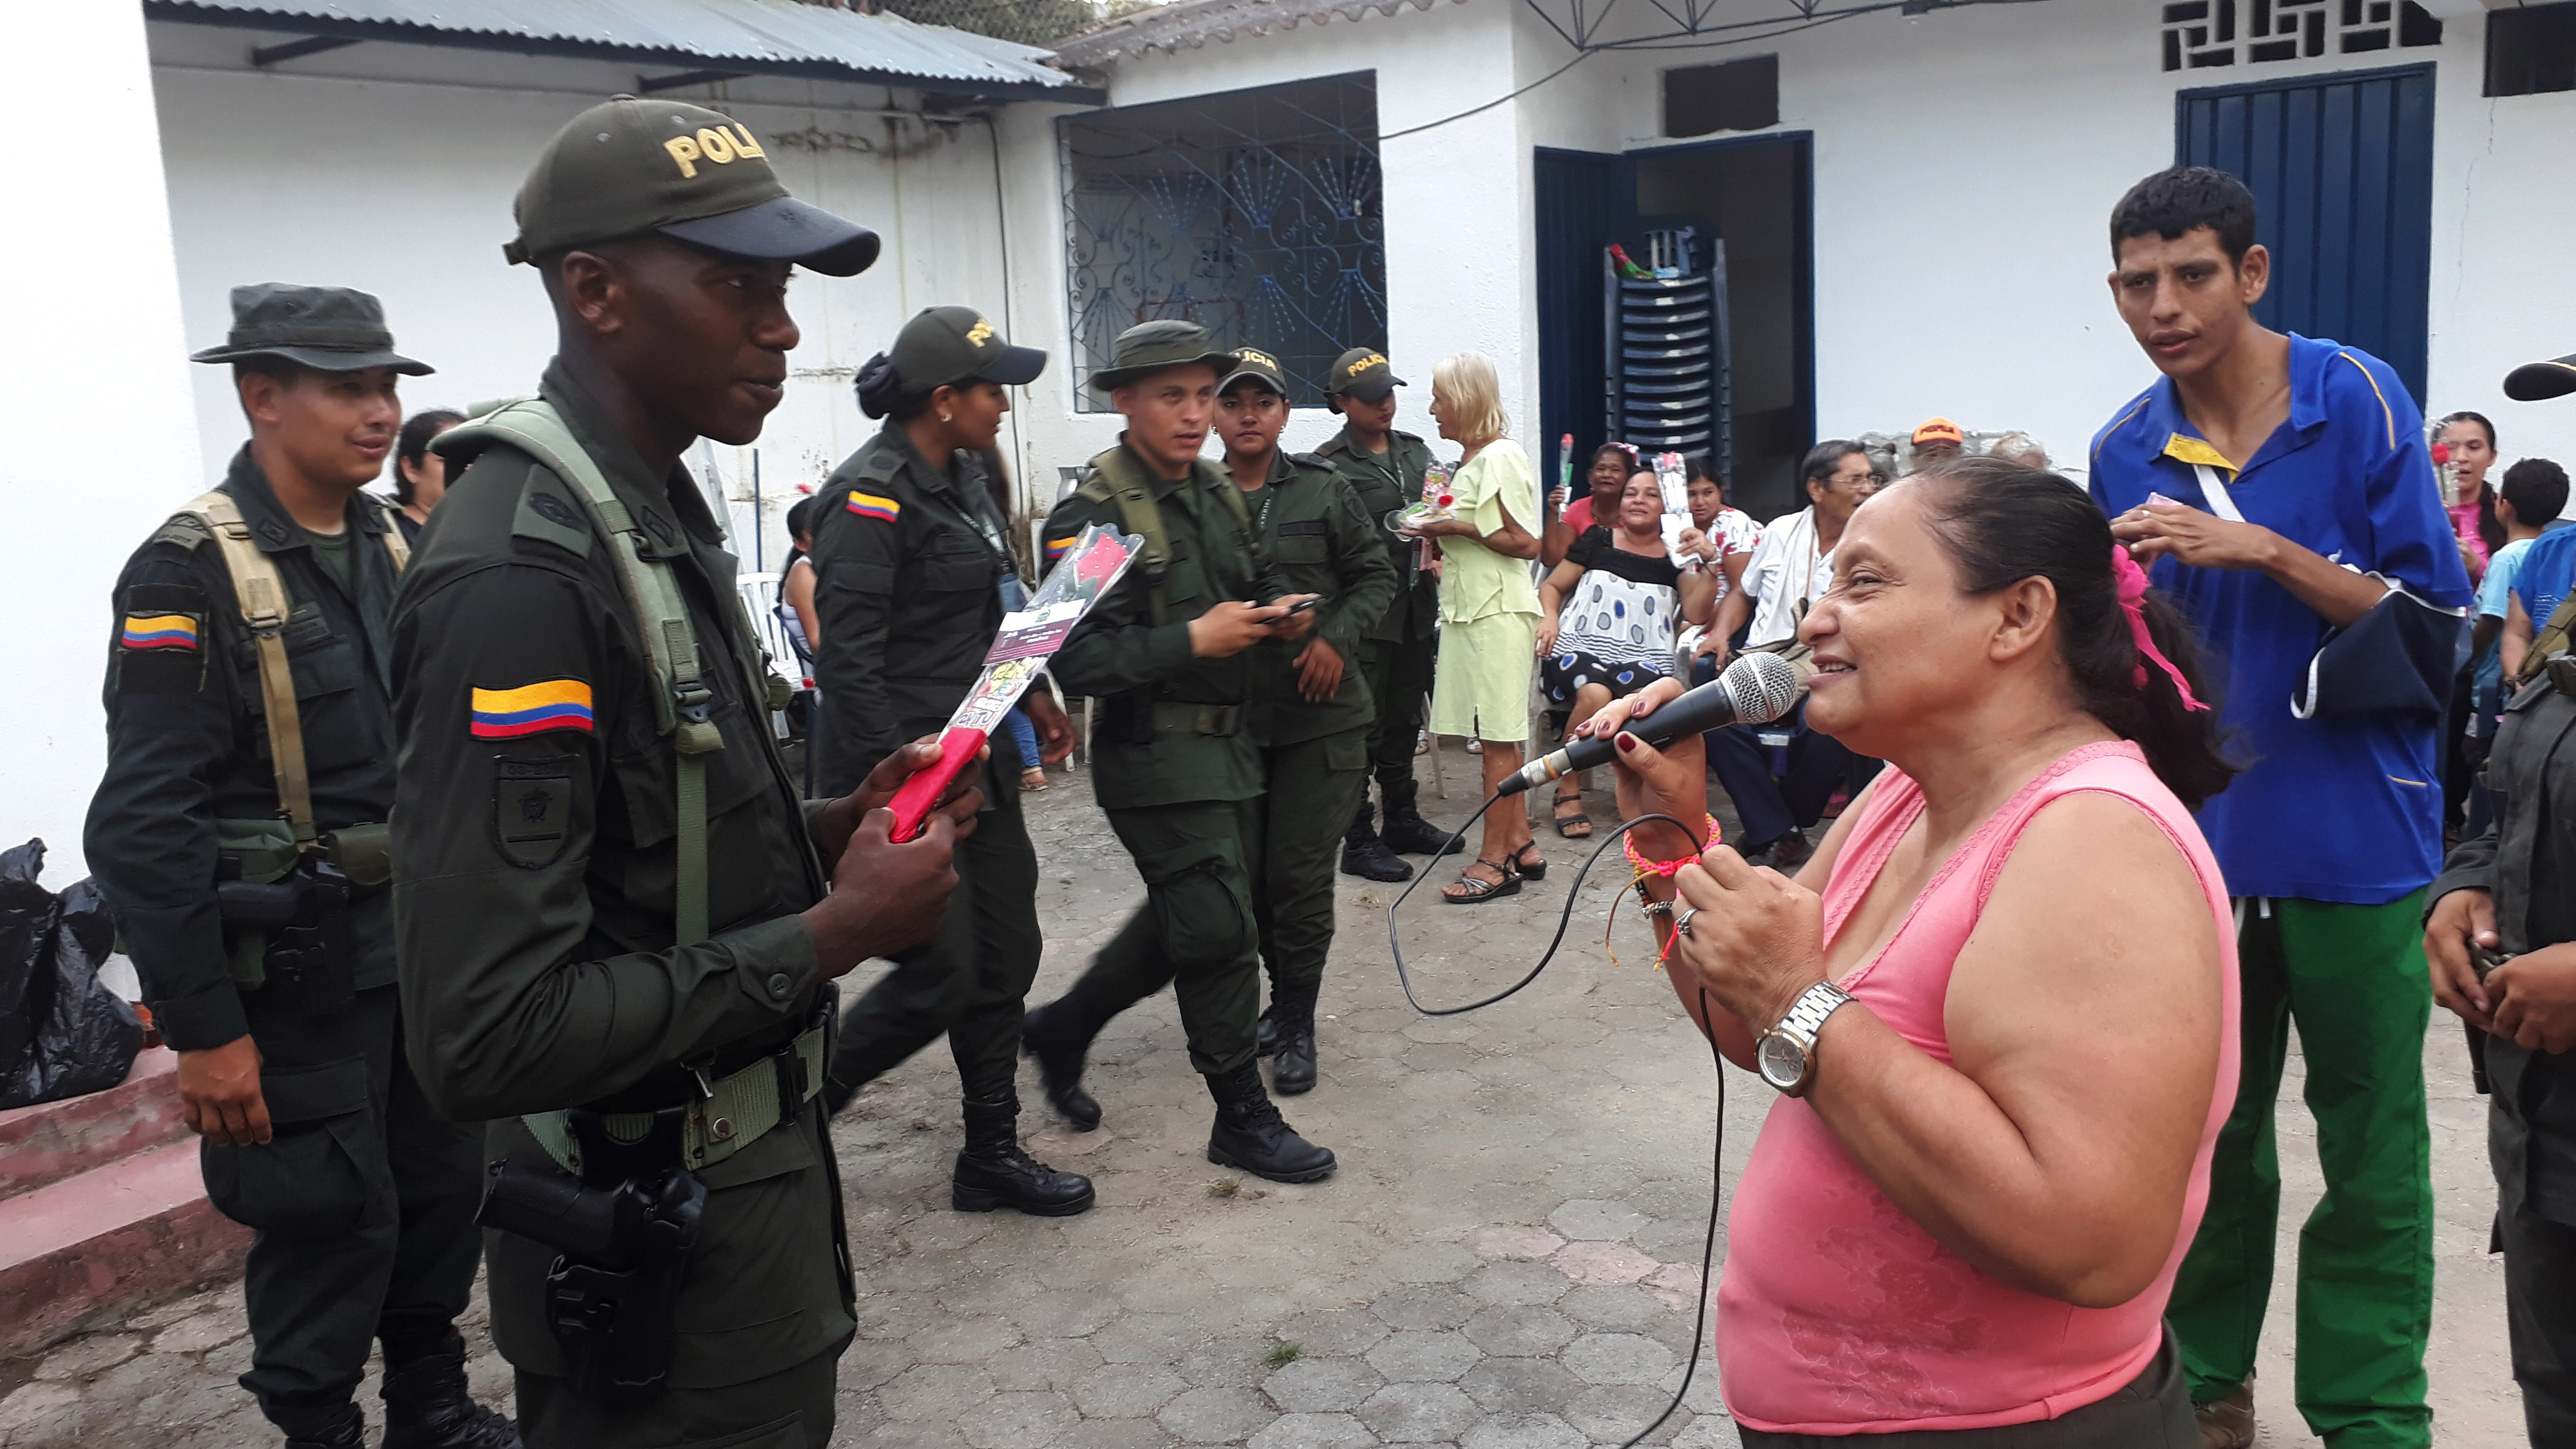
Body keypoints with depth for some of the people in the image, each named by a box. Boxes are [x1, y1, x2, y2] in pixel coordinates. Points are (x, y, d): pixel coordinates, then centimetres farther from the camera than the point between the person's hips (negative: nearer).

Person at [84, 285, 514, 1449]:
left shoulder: (393, 548, 7)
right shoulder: (190, 571, -14)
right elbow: (144, 824, -17)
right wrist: (203, 1031, -17)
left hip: (424, 947, 7)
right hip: (295, 972, -6)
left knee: (444, 1190, 16)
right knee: (328, 1218, 4)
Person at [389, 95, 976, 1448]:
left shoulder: (661, 513, 7)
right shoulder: (520, 572, -25)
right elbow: (488, 1035, -29)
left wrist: (836, 824, -1)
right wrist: (837, 933, -22)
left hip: (751, 1164, 9)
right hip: (654, 1236, -9)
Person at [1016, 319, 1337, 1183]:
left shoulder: (1216, 493, 10)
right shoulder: (1093, 513, -15)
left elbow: (1263, 576, 24)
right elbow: (1076, 657, -22)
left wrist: (1284, 614, 1)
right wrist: (1192, 640, -23)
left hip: (1229, 744, 8)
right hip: (1156, 755, -8)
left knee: (1183, 921, 17)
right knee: (1220, 931, -5)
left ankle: (1060, 1030, 37)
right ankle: (1244, 1120, 10)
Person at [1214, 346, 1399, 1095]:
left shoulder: (1325, 493, -1)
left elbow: (1375, 575, 4)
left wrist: (1336, 640, -10)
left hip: (1319, 716, -2)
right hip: (1230, 716, 2)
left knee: (1299, 874, -2)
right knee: (1248, 873, 13)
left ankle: (1296, 1025, 13)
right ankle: (1285, 993, 35)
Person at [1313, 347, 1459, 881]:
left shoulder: (1416, 451, 14)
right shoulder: (1329, 464, -8)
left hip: (1415, 609, 7)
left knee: (1404, 721, 17)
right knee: (1364, 727, -3)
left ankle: (1403, 820, 29)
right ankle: (1358, 841, 5)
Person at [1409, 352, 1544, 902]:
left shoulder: (1501, 457, -11)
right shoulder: (1471, 461, 16)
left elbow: (1526, 544, -15)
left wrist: (1458, 527, -13)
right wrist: (1443, 550, 8)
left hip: (1498, 613, -9)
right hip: (1469, 608, 9)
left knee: (1498, 738, -5)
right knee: (1497, 737, 11)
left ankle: (1496, 861, -2)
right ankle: (1521, 843, 17)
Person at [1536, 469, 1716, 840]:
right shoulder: (1598, 541, 17)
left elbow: (1696, 614, 5)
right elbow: (1552, 586, 21)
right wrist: (1549, 617, 0)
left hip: (1643, 658, 0)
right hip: (1582, 647, 0)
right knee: (1595, 695, -36)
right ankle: (1568, 794, -20)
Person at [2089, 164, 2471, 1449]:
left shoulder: (2358, 401, -8)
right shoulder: (2126, 449, 3)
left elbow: (2433, 627, -11)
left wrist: (2265, 551, -20)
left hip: (2355, 839, -3)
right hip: (2197, 840, 3)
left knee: (2371, 1151, 6)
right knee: (2207, 1133, 14)